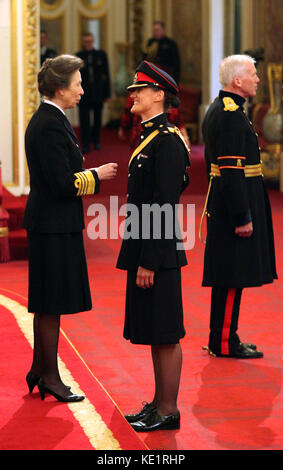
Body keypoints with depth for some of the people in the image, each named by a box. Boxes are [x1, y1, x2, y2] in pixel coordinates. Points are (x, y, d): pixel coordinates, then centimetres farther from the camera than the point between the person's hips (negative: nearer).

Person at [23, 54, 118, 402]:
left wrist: (88, 175, 11)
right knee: (52, 304, -1)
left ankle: (39, 369, 25)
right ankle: (49, 376, 7)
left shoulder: (46, 120, 13)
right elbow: (63, 184, -23)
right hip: (55, 226, -10)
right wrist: (96, 175, -9)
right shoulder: (50, 126, -19)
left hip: (50, 224, 10)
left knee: (47, 304, 17)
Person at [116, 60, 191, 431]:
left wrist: (149, 262, -21)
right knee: (153, 332, 15)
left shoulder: (167, 142, -16)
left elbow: (165, 207, -20)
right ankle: (159, 403, 23)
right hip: (144, 250, 10)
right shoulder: (150, 138, 15)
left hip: (158, 254, -10)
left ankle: (168, 412, 4)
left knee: (165, 335, -3)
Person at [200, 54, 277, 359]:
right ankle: (225, 343, 2)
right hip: (236, 204, -10)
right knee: (233, 277, -4)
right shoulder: (231, 114, -18)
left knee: (228, 277, 14)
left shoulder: (217, 110, 15)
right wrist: (243, 217, -22)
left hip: (223, 205, 10)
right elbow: (232, 171, -22)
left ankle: (221, 339, 21)